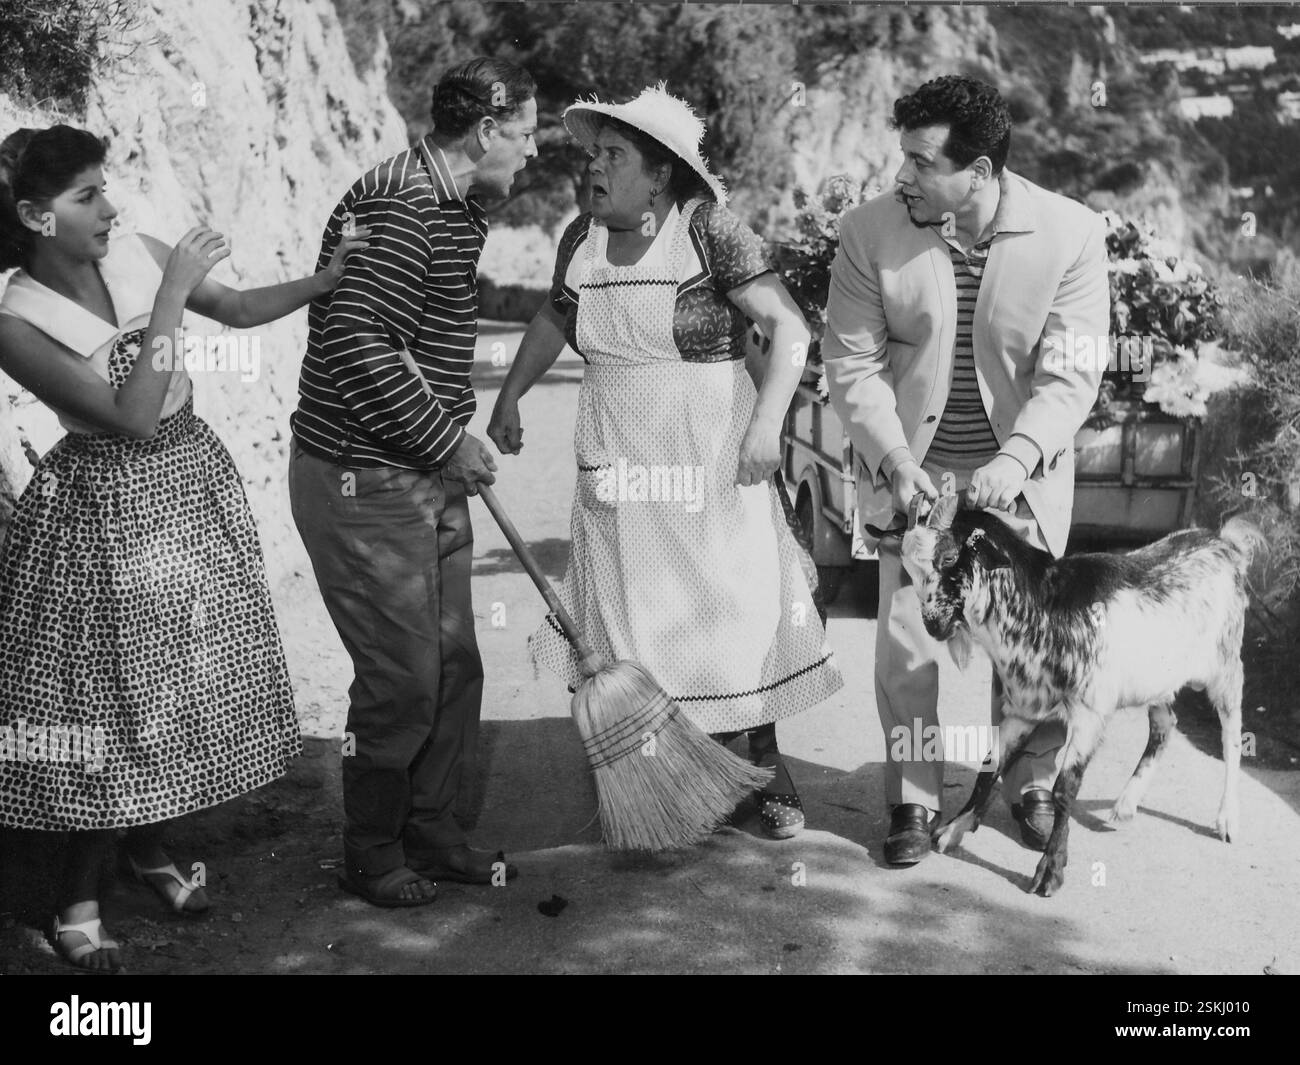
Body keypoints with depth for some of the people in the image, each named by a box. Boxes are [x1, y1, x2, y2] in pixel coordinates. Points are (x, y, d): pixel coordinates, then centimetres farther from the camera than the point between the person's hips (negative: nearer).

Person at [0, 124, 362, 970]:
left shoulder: (137, 257, -4)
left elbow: (239, 309, 9)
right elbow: (133, 418, -24)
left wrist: (326, 280, -4)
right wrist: (170, 296, -25)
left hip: (195, 483, 6)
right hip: (110, 510, -6)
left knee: (186, 676, 14)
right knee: (116, 690, 1)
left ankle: (150, 845, 36)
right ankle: (81, 894, 20)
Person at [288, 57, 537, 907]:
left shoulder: (456, 207, 13)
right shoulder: (401, 208, -20)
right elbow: (356, 344, -28)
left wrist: (457, 438, 13)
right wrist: (446, 442, -20)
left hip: (430, 482, 10)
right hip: (364, 484, -10)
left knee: (455, 666, 14)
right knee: (402, 678, 0)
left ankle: (433, 835, 31)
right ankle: (372, 859, 20)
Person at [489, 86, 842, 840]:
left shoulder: (710, 230, -11)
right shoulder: (581, 240, 5)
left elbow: (789, 325, -14)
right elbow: (554, 319, 23)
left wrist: (768, 421, -24)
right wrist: (510, 396, 21)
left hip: (714, 462, -4)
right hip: (618, 466, 4)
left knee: (739, 606, 4)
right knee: (634, 615, 5)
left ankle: (765, 761, 22)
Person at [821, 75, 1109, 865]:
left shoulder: (1071, 234, -14)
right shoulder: (871, 231, -12)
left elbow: (1071, 374, -15)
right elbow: (854, 361, -9)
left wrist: (1017, 458, -30)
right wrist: (895, 461, -21)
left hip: (1022, 468, 0)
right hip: (909, 466, 1)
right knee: (905, 641, 2)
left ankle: (1032, 789, 31)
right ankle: (914, 800, 21)